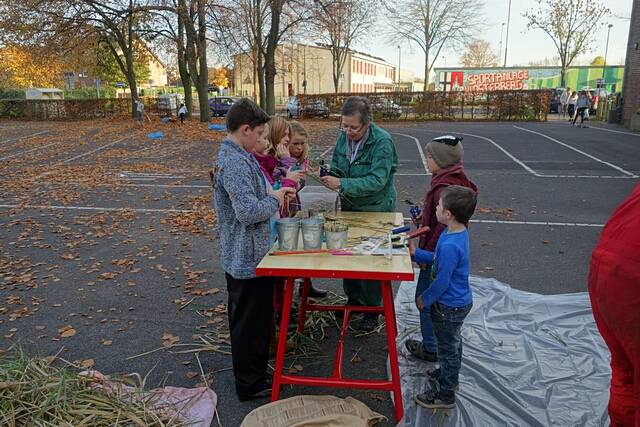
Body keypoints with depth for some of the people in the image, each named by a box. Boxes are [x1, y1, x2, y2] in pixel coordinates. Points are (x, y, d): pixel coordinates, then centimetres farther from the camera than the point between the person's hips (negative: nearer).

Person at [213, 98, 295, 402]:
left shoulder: (234, 155, 9)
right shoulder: (235, 163, -24)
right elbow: (249, 212, -30)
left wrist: (271, 193, 5)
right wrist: (275, 200, -13)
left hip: (241, 256, 11)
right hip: (247, 257, -11)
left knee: (246, 319, 23)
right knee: (250, 322, 5)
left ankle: (252, 372, 42)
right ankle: (251, 384, 22)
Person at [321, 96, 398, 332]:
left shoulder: (382, 142, -24)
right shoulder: (344, 136, -5)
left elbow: (377, 181, -30)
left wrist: (341, 184, -35)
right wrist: (329, 174, -13)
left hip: (376, 209, -6)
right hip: (349, 206, 6)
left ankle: (372, 310, 22)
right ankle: (353, 300, 37)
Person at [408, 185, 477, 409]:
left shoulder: (450, 245, -34)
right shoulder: (458, 232, -3)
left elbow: (442, 282, -25)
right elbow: (439, 260, 10)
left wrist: (425, 299, -11)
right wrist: (417, 253, 0)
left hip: (450, 307, -9)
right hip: (458, 301, 9)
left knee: (448, 347, 9)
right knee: (452, 343, 28)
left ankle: (445, 394, 27)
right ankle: (449, 374, 51)